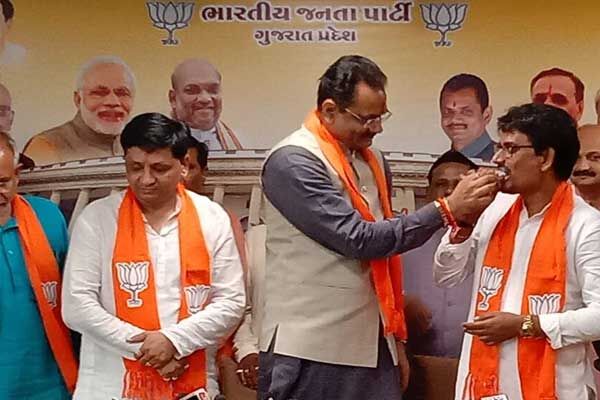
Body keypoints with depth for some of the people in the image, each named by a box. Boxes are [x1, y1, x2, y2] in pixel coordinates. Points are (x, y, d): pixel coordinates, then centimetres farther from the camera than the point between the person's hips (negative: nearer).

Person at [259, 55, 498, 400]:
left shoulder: (373, 160, 11)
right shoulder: (293, 161, -13)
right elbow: (359, 240, -18)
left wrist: (397, 337, 17)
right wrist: (447, 209, -16)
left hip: (372, 345, 6)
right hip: (310, 349, -6)